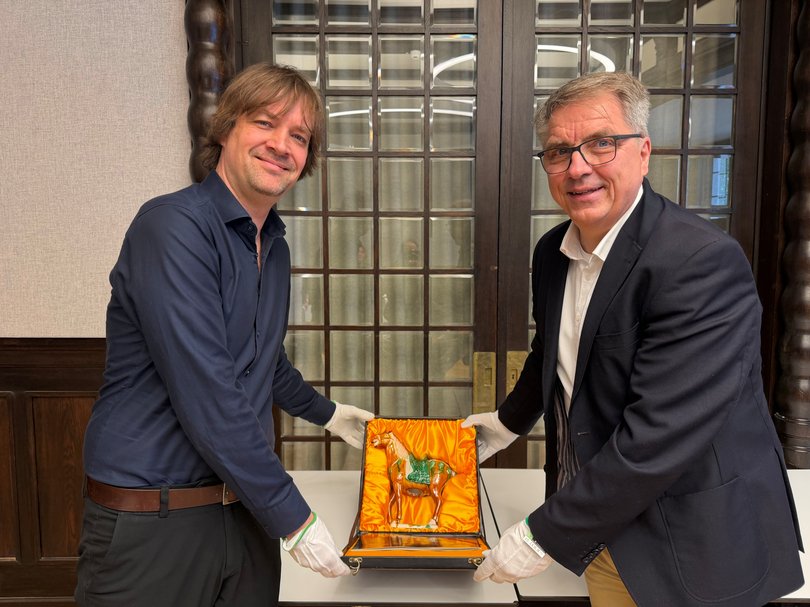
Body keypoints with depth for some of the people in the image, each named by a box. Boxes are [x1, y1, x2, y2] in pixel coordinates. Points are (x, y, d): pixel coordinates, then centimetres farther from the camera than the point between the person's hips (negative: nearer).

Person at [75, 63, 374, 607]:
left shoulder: (275, 246, 7)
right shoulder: (174, 226, -19)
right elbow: (205, 396, -24)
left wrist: (327, 413, 33)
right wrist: (293, 517, -18)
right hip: (153, 520, -7)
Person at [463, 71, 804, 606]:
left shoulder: (705, 262, -26)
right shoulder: (553, 251, -2)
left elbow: (657, 439, -29)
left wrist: (545, 537, -22)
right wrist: (510, 421, 27)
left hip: (688, 550, -6)